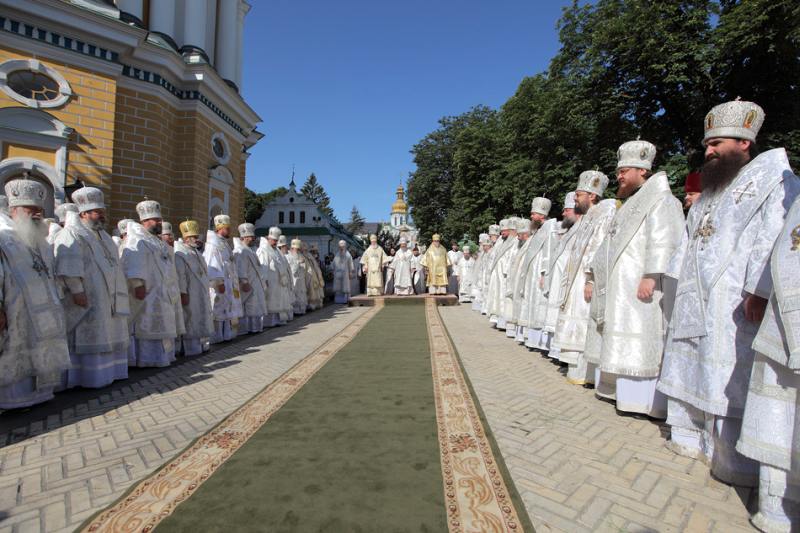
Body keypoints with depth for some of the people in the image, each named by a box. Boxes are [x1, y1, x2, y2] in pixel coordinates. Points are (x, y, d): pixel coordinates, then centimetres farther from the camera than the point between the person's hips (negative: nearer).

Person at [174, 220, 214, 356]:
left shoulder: (196, 253, 15)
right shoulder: (180, 254, -12)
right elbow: (179, 275, -20)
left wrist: (206, 290, 17)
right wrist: (183, 293, -24)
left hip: (201, 294, 9)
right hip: (190, 295, -9)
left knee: (200, 320, 14)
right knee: (189, 320, -3)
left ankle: (201, 344, 23)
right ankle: (190, 347, 4)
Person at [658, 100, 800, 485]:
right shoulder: (713, 189, 23)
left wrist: (760, 289, -24)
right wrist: (680, 288, 16)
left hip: (735, 303, -8)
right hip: (696, 301, 8)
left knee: (733, 379, -5)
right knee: (693, 369, 12)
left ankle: (741, 462, 8)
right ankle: (693, 436, 24)